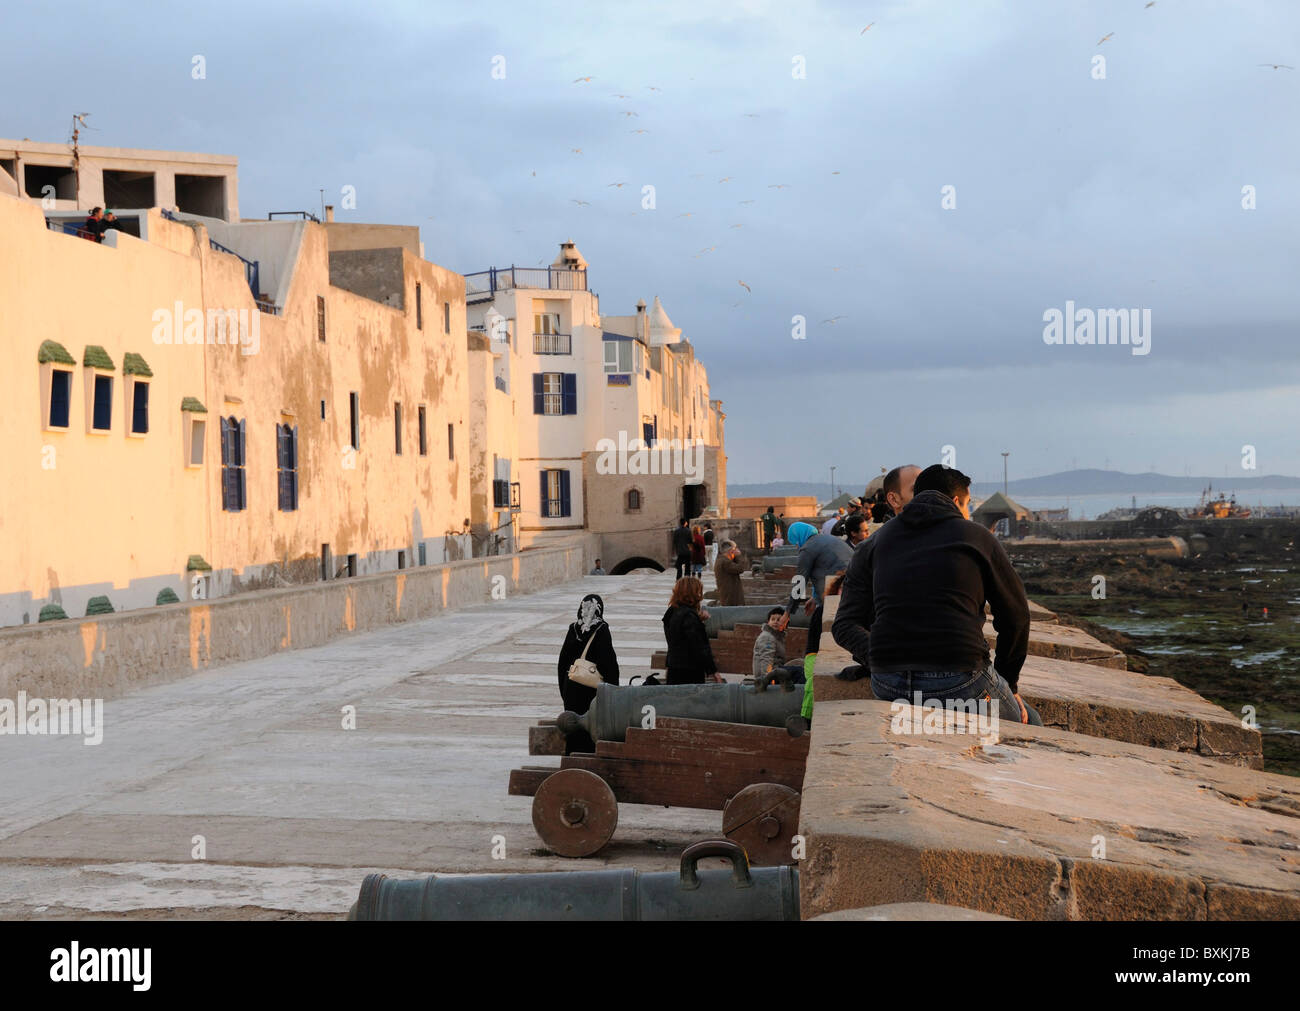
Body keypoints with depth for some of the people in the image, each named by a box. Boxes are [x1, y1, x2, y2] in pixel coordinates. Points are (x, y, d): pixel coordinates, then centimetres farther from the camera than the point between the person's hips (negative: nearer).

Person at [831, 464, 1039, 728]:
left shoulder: (876, 542, 17)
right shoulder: (978, 537, 8)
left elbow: (845, 626, 10)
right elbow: (1015, 617, 13)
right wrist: (1009, 684, 25)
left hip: (889, 687, 4)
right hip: (960, 683, -4)